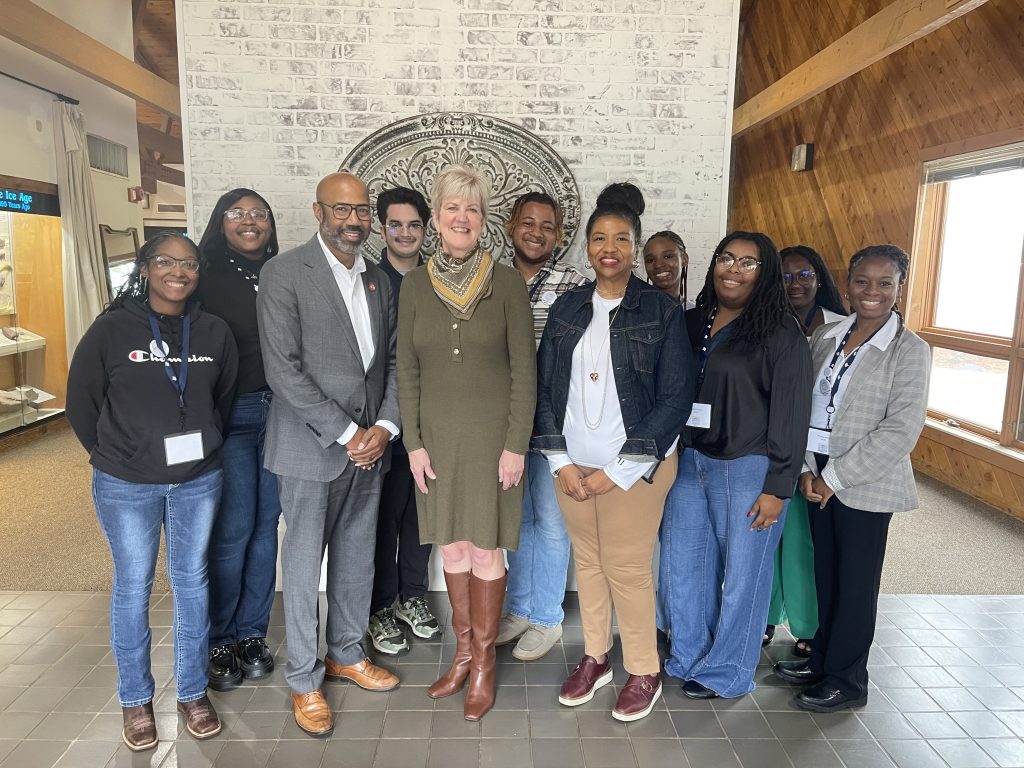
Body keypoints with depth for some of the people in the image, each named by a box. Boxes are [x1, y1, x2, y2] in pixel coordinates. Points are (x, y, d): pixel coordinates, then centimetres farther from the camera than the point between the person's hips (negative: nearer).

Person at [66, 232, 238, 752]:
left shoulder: (214, 333, -2)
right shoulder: (111, 329, -8)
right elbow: (81, 401, 1)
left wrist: (203, 447, 8)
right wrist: (112, 455, 5)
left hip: (198, 482, 2)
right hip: (126, 487, -2)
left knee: (192, 582, 13)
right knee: (132, 588, 11)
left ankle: (193, 692, 30)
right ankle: (135, 699, 29)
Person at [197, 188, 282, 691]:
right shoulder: (205, 277, -2)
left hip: (279, 412, 4)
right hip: (228, 416, -4)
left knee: (265, 526, 9)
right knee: (233, 530, -1)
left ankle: (251, 634, 23)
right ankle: (219, 641, 18)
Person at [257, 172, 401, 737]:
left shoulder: (378, 280, 10)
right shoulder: (285, 273, -9)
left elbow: (392, 361, 11)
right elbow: (283, 369, -15)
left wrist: (385, 426, -4)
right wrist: (346, 433, -15)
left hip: (370, 444, 6)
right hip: (311, 445, -5)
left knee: (357, 560, 16)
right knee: (304, 565, 7)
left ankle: (347, 655, 36)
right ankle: (304, 680, 24)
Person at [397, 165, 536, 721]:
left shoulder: (506, 282, -5)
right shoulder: (415, 284, 3)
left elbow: (524, 370, -5)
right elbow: (406, 371, 4)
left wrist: (516, 445, -9)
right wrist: (414, 443, -1)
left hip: (491, 435, -3)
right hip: (437, 436, 3)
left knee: (485, 546, 5)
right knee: (451, 545, 13)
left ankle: (483, 663, 24)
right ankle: (463, 652, 31)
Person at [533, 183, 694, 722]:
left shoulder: (663, 313, -6)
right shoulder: (567, 309, 4)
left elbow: (676, 398, -9)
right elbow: (544, 387, 5)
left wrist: (619, 472, -11)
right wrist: (561, 462, -3)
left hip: (634, 466, -3)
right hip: (573, 463, 4)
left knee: (627, 568, 4)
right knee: (587, 561, 14)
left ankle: (644, 672, 24)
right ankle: (595, 658, 33)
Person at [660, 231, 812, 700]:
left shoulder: (781, 333, -7)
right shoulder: (693, 322, 8)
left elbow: (790, 414, -9)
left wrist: (777, 488, -11)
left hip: (747, 469, -5)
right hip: (690, 462, 5)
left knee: (742, 573, 7)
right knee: (681, 566, 13)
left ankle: (725, 671, 27)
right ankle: (689, 657, 35)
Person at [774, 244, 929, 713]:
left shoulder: (909, 350, -9)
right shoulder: (825, 338, 5)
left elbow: (901, 430, -15)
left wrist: (836, 477, -16)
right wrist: (806, 468, -5)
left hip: (865, 485, -4)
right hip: (818, 480, 5)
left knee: (855, 582, 8)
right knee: (824, 574, 16)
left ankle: (846, 680, 24)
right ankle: (822, 659, 34)